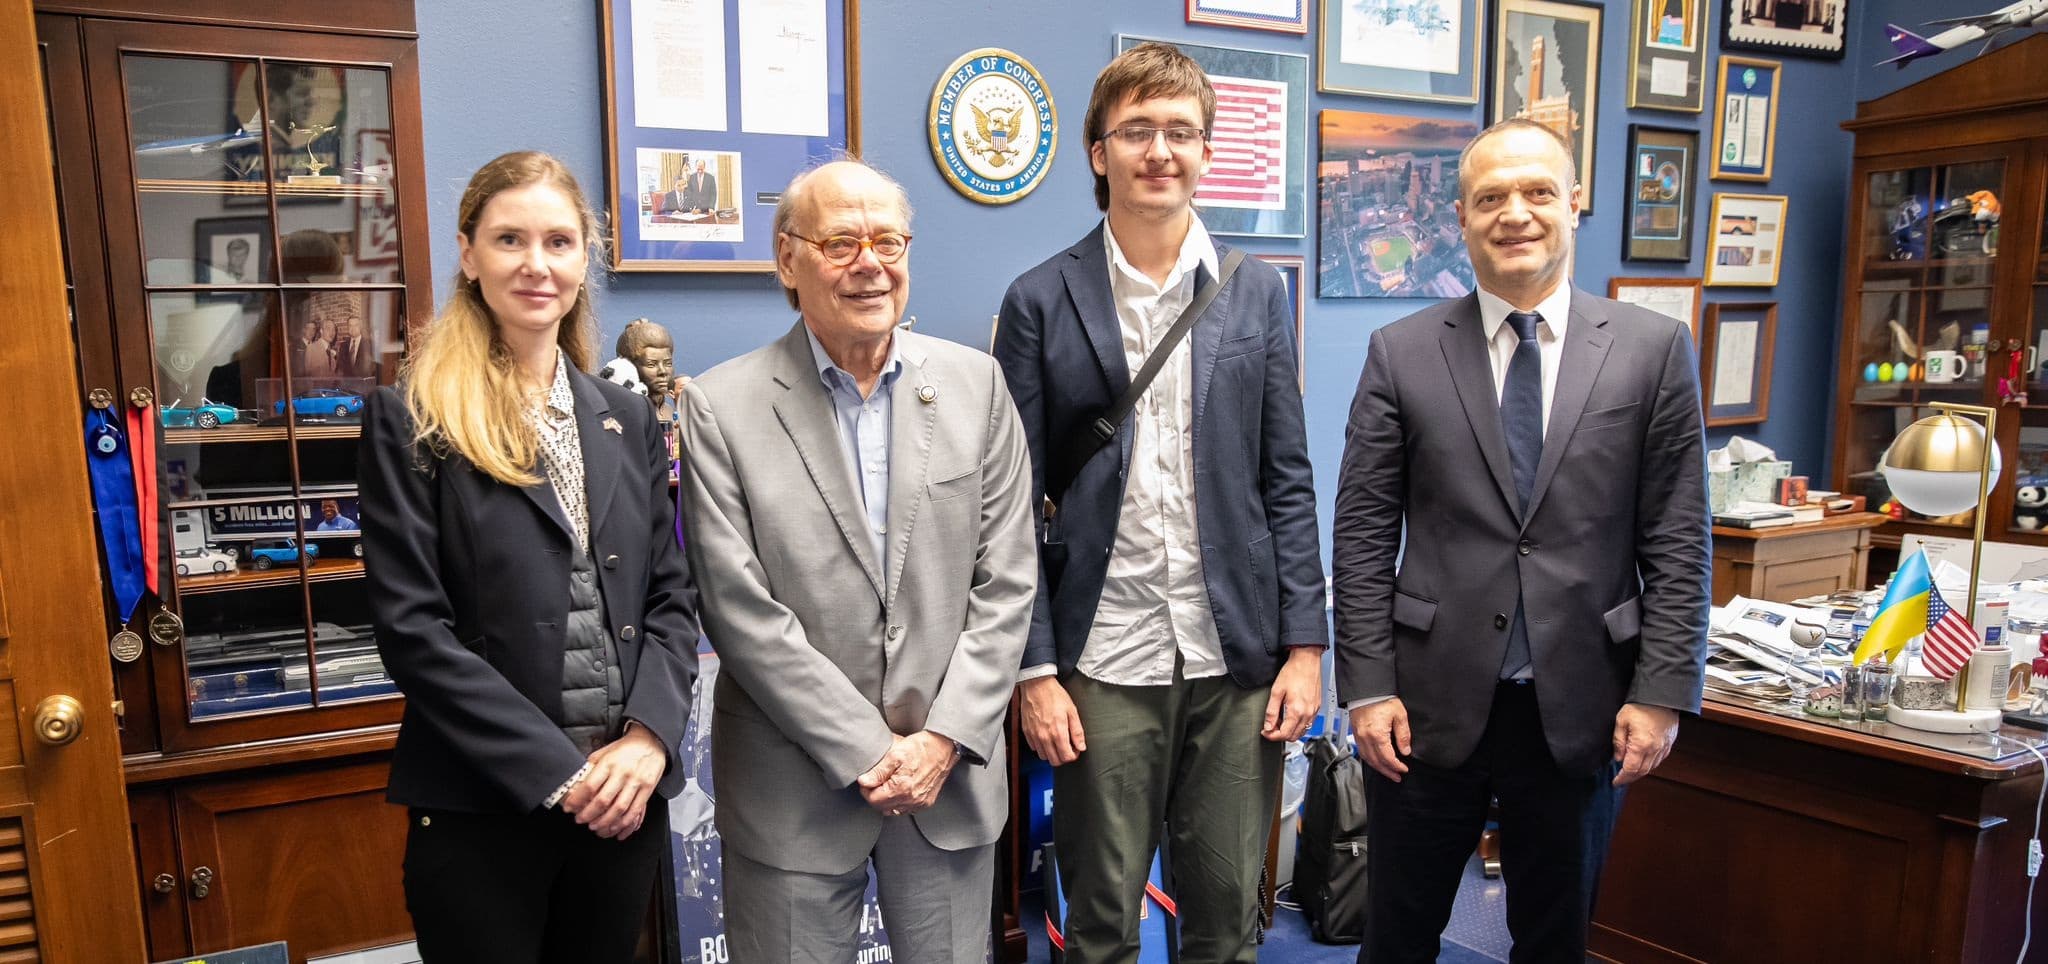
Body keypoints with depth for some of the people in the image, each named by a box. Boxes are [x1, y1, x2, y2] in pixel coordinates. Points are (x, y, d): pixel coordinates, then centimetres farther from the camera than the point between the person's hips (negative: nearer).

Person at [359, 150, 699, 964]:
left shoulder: (627, 420, 8)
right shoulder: (411, 421, -5)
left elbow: (672, 596, 6)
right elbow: (412, 626, -11)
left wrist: (648, 736, -9)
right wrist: (557, 770, -15)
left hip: (624, 797, 4)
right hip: (480, 807, -4)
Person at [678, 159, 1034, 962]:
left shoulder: (975, 383, 2)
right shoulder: (722, 407, -6)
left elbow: (1004, 581, 1)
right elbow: (743, 611, -10)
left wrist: (945, 739, -7)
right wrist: (869, 752, -11)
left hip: (952, 774, 2)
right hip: (797, 789, -2)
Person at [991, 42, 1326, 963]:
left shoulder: (1257, 292, 5)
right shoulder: (1040, 301, -2)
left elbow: (1286, 481, 6)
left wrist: (1305, 643, 0)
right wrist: (1034, 669, -5)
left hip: (1238, 656, 2)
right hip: (1103, 663, -2)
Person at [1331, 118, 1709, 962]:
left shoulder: (1654, 349, 1)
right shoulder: (1401, 353, -1)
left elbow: (1677, 540, 0)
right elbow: (1363, 536, -2)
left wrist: (1663, 692, -4)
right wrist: (1369, 686, -6)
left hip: (1581, 707, 1)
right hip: (1432, 703, 0)